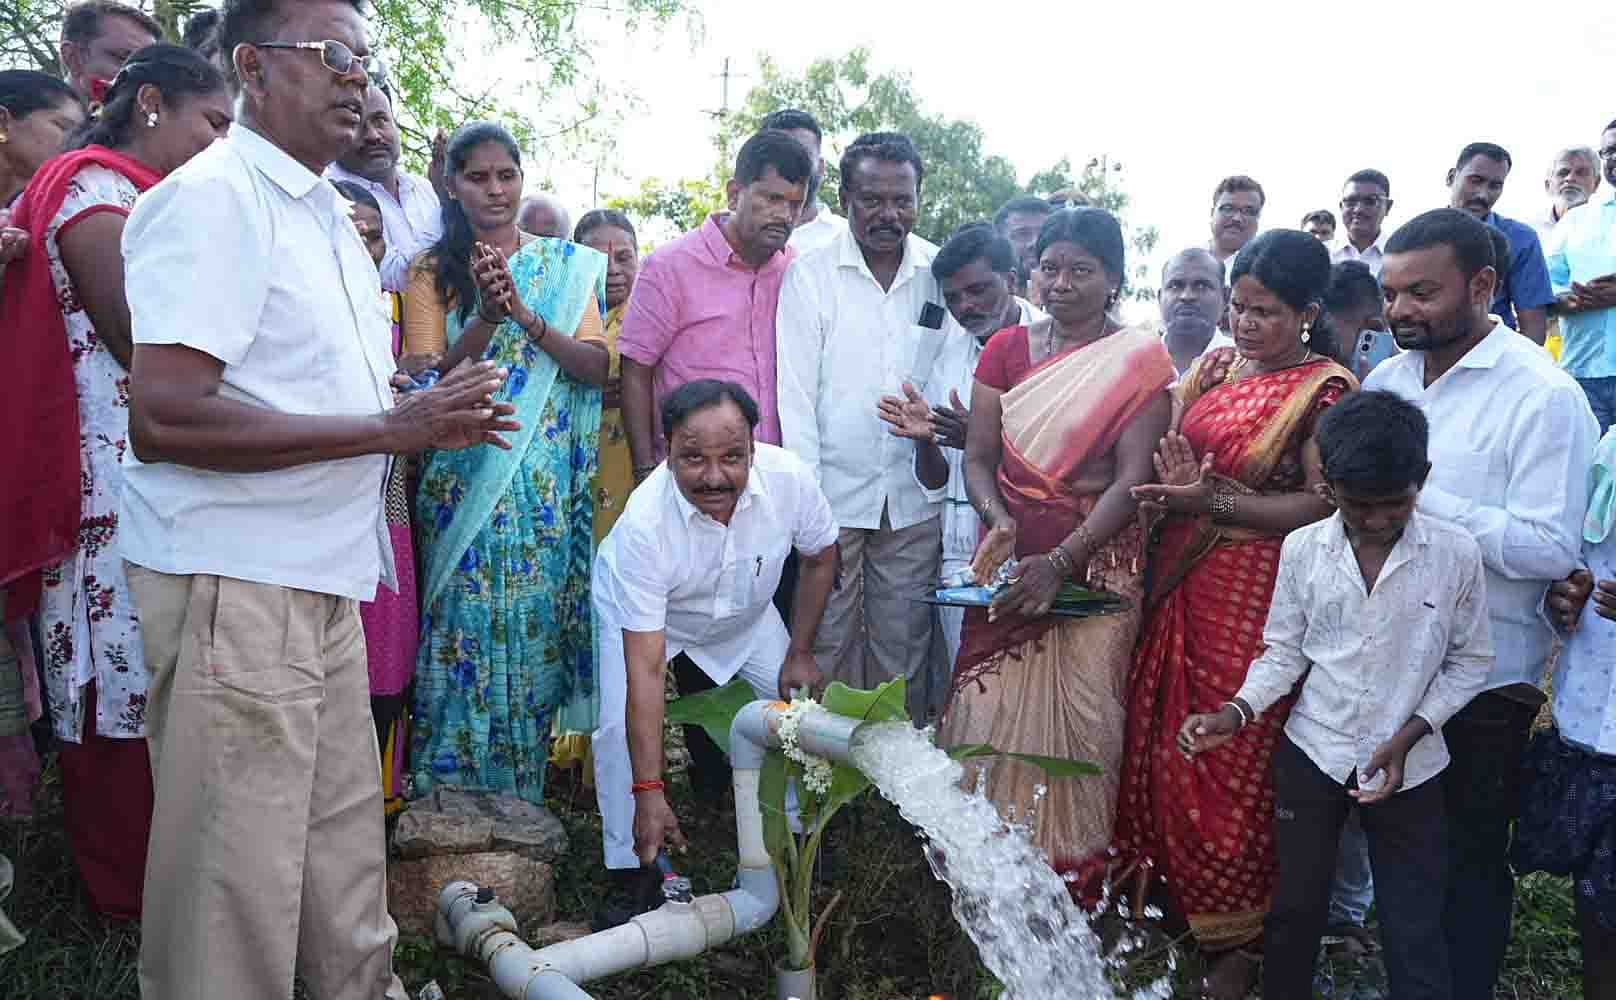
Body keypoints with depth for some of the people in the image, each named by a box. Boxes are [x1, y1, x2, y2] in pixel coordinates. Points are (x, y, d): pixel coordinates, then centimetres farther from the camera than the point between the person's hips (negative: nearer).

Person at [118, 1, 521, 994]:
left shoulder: (329, 213, 18)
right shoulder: (212, 198, -13)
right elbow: (162, 416, -23)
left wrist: (435, 416, 6)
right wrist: (391, 427, -21)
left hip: (321, 575, 9)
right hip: (234, 580, -9)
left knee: (345, 828, 19)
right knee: (240, 872, 2)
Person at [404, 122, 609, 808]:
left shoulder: (566, 265, 9)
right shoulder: (432, 272, 6)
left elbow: (598, 368, -1)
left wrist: (525, 314, -16)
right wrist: (488, 315, -19)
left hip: (547, 487, 1)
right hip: (463, 485, -1)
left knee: (536, 625, 3)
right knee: (467, 626, -4)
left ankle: (521, 791, 18)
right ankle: (453, 788, 11)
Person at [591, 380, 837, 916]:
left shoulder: (790, 478, -32)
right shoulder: (643, 521, -40)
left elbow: (820, 557, -7)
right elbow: (645, 668, -40)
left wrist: (799, 653, -8)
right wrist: (649, 793, -41)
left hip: (745, 613, 3)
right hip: (640, 612, -3)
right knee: (621, 727, -19)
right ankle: (631, 872, -1)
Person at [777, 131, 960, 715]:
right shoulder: (810, 275, -2)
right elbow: (796, 395, -4)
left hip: (915, 500, 2)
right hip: (833, 494, -2)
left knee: (905, 650, 8)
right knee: (827, 643, 3)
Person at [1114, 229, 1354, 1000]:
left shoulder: (1327, 391, -8)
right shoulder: (1215, 365, 10)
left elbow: (1323, 507, -15)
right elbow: (1168, 448, 15)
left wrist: (1211, 502, -21)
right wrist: (1171, 491, -6)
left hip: (1255, 596, -6)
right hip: (1181, 580, 6)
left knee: (1233, 759, 3)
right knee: (1164, 740, 12)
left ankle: (1237, 938, 23)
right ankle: (1170, 890, 33)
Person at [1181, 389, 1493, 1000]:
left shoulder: (1455, 554, -10)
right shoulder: (1302, 549, -7)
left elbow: (1469, 662, -1)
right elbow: (1284, 652, 1)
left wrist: (1408, 736, -11)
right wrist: (1236, 713, -15)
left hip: (1408, 766, -1)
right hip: (1311, 755, 1)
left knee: (1415, 930, 3)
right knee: (1295, 907, 12)